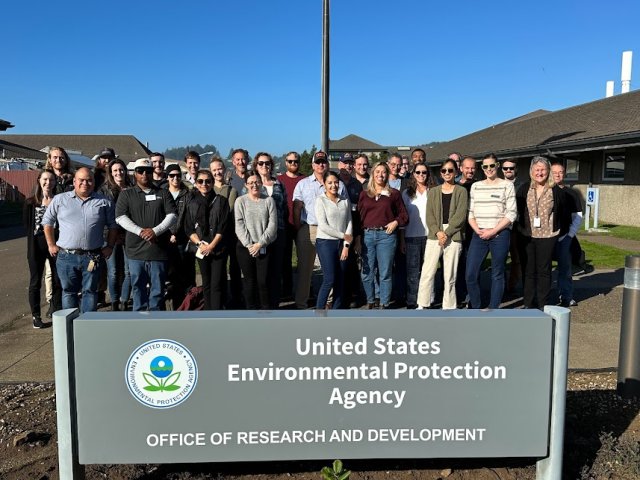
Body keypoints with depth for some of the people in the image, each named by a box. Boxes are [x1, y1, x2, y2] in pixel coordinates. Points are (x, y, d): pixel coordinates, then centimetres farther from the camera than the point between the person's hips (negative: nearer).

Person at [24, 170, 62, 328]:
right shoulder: (31, 202, 1)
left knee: (58, 281, 6)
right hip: (36, 246, -1)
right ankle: (36, 316, 17)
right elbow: (26, 223, 3)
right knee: (35, 282, 6)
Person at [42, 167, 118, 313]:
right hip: (66, 256, 1)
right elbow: (47, 222, 13)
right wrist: (51, 245, 8)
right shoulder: (59, 200, 6)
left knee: (90, 291, 5)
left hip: (92, 257, -1)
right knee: (69, 291, 10)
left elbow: (113, 225, 10)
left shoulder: (104, 202, 5)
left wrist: (109, 246, 3)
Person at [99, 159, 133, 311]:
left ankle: (124, 302, 13)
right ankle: (114, 303, 13)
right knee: (113, 272, 2)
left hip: (129, 235, 1)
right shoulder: (104, 190, 4)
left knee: (127, 271, 2)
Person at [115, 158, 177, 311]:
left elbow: (172, 215, 0)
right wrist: (141, 231, -15)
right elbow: (120, 217, -2)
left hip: (159, 248, 0)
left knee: (158, 287, 5)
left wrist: (155, 231, -15)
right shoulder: (126, 194, 9)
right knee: (138, 286, 7)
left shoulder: (163, 194, 10)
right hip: (136, 249, 0)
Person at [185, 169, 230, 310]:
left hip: (218, 249, -3)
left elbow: (223, 227, -6)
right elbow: (189, 229, 5)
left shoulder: (221, 201, 0)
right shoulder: (192, 204, 9)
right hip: (201, 250, 3)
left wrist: (211, 246, -12)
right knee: (206, 284, 10)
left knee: (217, 285, -7)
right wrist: (200, 244, -10)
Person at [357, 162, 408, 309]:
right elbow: (359, 216, 11)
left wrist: (396, 222, -8)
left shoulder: (394, 194, 7)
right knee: (367, 273, 5)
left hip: (386, 235, -2)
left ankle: (384, 304, 12)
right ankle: (370, 302, 20)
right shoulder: (364, 194, 12)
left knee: (385, 273, 1)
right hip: (367, 235, 2)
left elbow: (404, 215, 11)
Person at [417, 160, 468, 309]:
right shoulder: (433, 191, 14)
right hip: (435, 235, 2)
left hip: (453, 236, -2)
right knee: (427, 273, -4)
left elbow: (460, 216, -3)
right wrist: (437, 232, -11)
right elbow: (429, 215, 5)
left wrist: (446, 233, -11)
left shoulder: (461, 191, 7)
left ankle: (449, 307, 9)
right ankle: (422, 306, 2)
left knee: (450, 276, 1)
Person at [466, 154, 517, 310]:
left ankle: (493, 309, 11)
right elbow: (470, 213, 10)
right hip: (478, 235, 3)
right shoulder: (475, 186, 13)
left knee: (497, 274, 3)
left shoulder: (507, 185, 2)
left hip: (500, 234, -3)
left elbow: (511, 214, -4)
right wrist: (478, 230, -7)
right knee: (471, 274, -3)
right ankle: (475, 308, 13)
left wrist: (492, 231, -12)